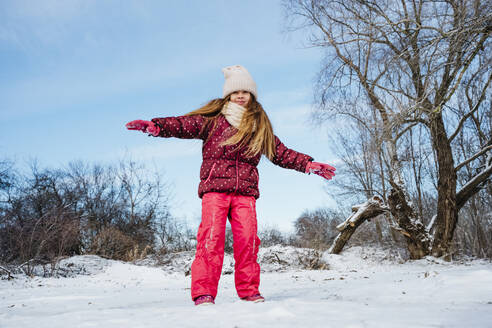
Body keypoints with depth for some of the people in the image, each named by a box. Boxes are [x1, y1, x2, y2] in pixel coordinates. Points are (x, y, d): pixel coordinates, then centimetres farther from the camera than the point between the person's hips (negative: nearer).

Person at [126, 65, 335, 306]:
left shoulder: (260, 126, 21)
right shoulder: (213, 119, 11)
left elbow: (281, 153, 25)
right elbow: (185, 124, 1)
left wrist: (308, 164, 20)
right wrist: (156, 126, -15)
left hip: (245, 191, 3)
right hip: (215, 187, -2)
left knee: (247, 239, -5)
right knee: (211, 236, -13)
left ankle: (249, 290, 9)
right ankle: (204, 292, -7)